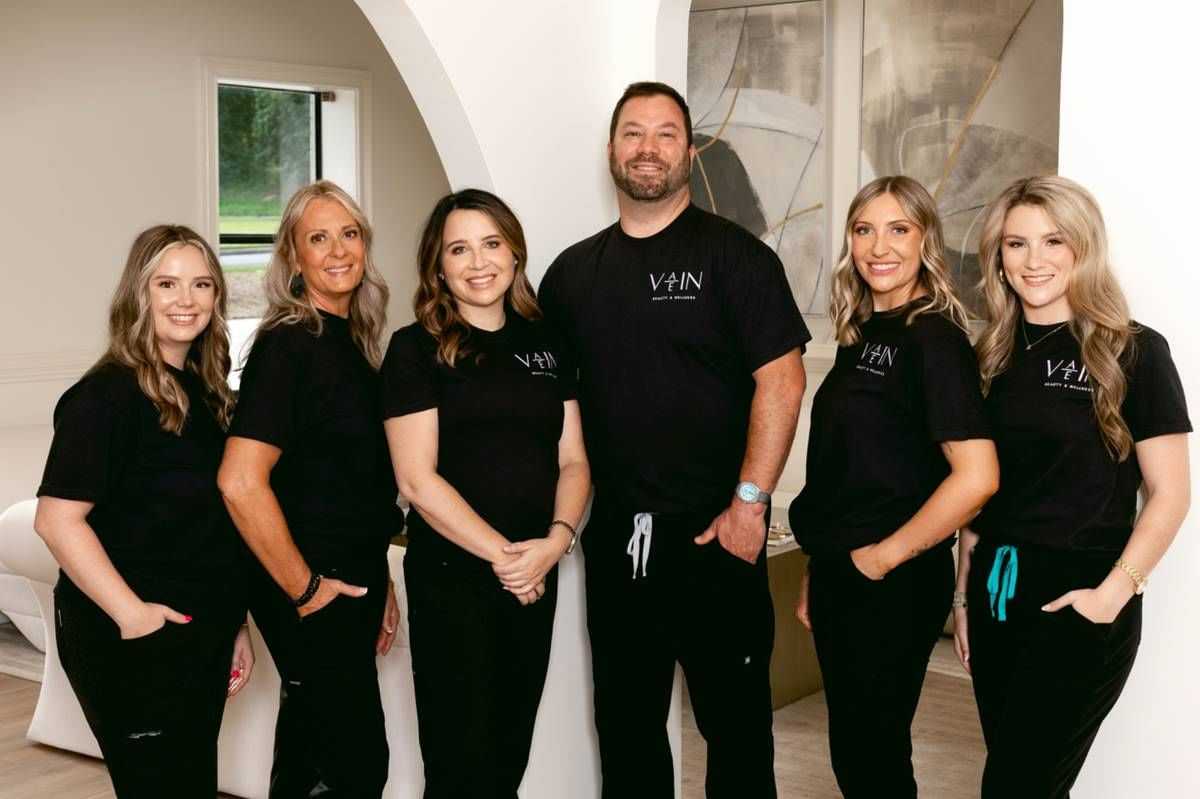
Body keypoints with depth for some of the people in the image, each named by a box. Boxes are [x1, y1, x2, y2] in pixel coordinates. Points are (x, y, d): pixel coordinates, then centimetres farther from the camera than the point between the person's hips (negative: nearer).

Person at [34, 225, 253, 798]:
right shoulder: (108, 394, -14)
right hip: (133, 642, -8)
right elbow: (57, 519, -21)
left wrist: (234, 624, 15)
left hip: (201, 635, 8)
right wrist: (130, 614, -22)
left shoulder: (205, 391, 9)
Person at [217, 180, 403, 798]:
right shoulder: (288, 345, -16)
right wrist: (303, 588, -17)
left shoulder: (354, 343, 10)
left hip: (354, 581, 8)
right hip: (311, 598, -8)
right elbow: (240, 483, -25)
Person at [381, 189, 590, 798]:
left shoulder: (546, 344, 10)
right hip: (452, 578, -5)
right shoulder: (416, 349, -5)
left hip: (536, 581, 5)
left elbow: (573, 460, 8)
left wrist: (556, 540, -10)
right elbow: (418, 479, -11)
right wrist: (500, 554, -14)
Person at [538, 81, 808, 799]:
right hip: (614, 536, 5)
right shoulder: (573, 272, 10)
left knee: (736, 721, 6)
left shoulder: (735, 256, -4)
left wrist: (750, 502, -14)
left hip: (715, 531, -4)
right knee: (625, 724, 15)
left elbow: (781, 380, -10)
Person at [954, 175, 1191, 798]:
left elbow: (1170, 494, -7)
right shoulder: (994, 354, 8)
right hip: (996, 593, 5)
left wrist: (1114, 593, -15)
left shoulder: (1134, 352, -7)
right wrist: (965, 592, 12)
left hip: (1077, 600, -5)